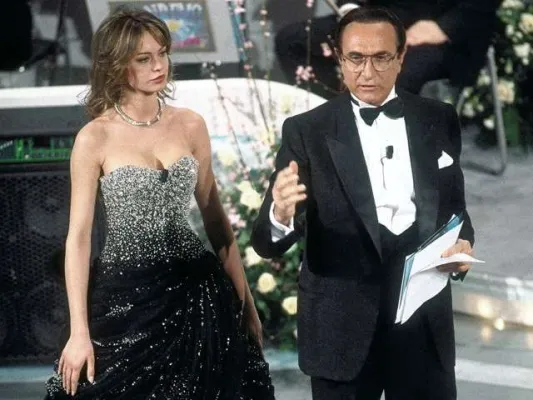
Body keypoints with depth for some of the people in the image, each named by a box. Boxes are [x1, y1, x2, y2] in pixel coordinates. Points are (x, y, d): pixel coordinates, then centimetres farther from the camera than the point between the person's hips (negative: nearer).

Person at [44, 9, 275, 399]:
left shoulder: (190, 125, 3)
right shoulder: (95, 139, -6)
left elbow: (215, 216, 9)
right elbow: (78, 236, -7)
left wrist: (244, 298, 6)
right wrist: (79, 331, -12)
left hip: (194, 292, 3)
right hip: (125, 297, -3)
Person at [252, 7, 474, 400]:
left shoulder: (439, 121, 4)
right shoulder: (307, 131, -5)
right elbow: (267, 244, -9)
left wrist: (462, 243, -7)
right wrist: (281, 215, -32)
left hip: (425, 320, 2)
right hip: (342, 327, -2)